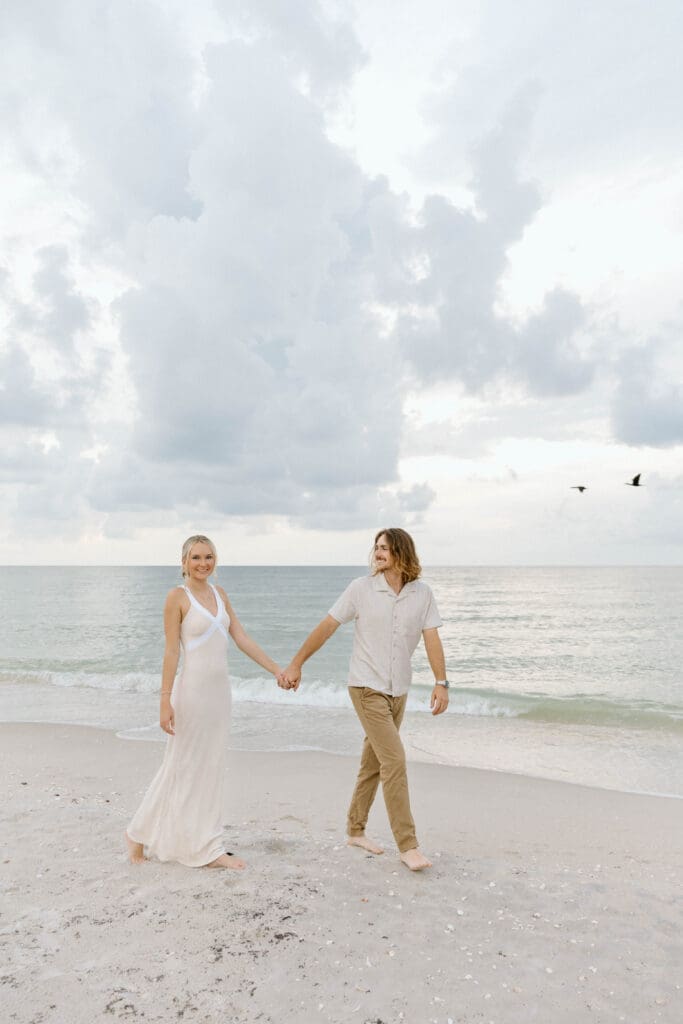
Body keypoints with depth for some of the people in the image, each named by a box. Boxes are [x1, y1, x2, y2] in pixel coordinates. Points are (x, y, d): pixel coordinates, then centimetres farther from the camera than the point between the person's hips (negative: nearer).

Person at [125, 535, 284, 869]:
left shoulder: (219, 593, 9)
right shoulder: (177, 596, -9)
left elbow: (242, 639, 9)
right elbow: (171, 651, -12)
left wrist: (277, 670, 5)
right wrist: (165, 700, -15)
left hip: (219, 689, 6)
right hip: (192, 688, -6)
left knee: (211, 768, 12)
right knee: (182, 767, 6)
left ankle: (208, 849, 24)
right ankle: (139, 832, 27)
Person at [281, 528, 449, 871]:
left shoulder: (422, 593, -2)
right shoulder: (361, 588, -9)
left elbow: (432, 638, -4)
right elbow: (326, 626, -5)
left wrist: (441, 683, -14)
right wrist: (296, 664, -5)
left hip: (398, 690, 4)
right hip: (367, 688, -4)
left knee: (373, 762, 15)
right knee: (394, 760, -11)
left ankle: (355, 830, 31)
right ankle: (408, 845, 0)